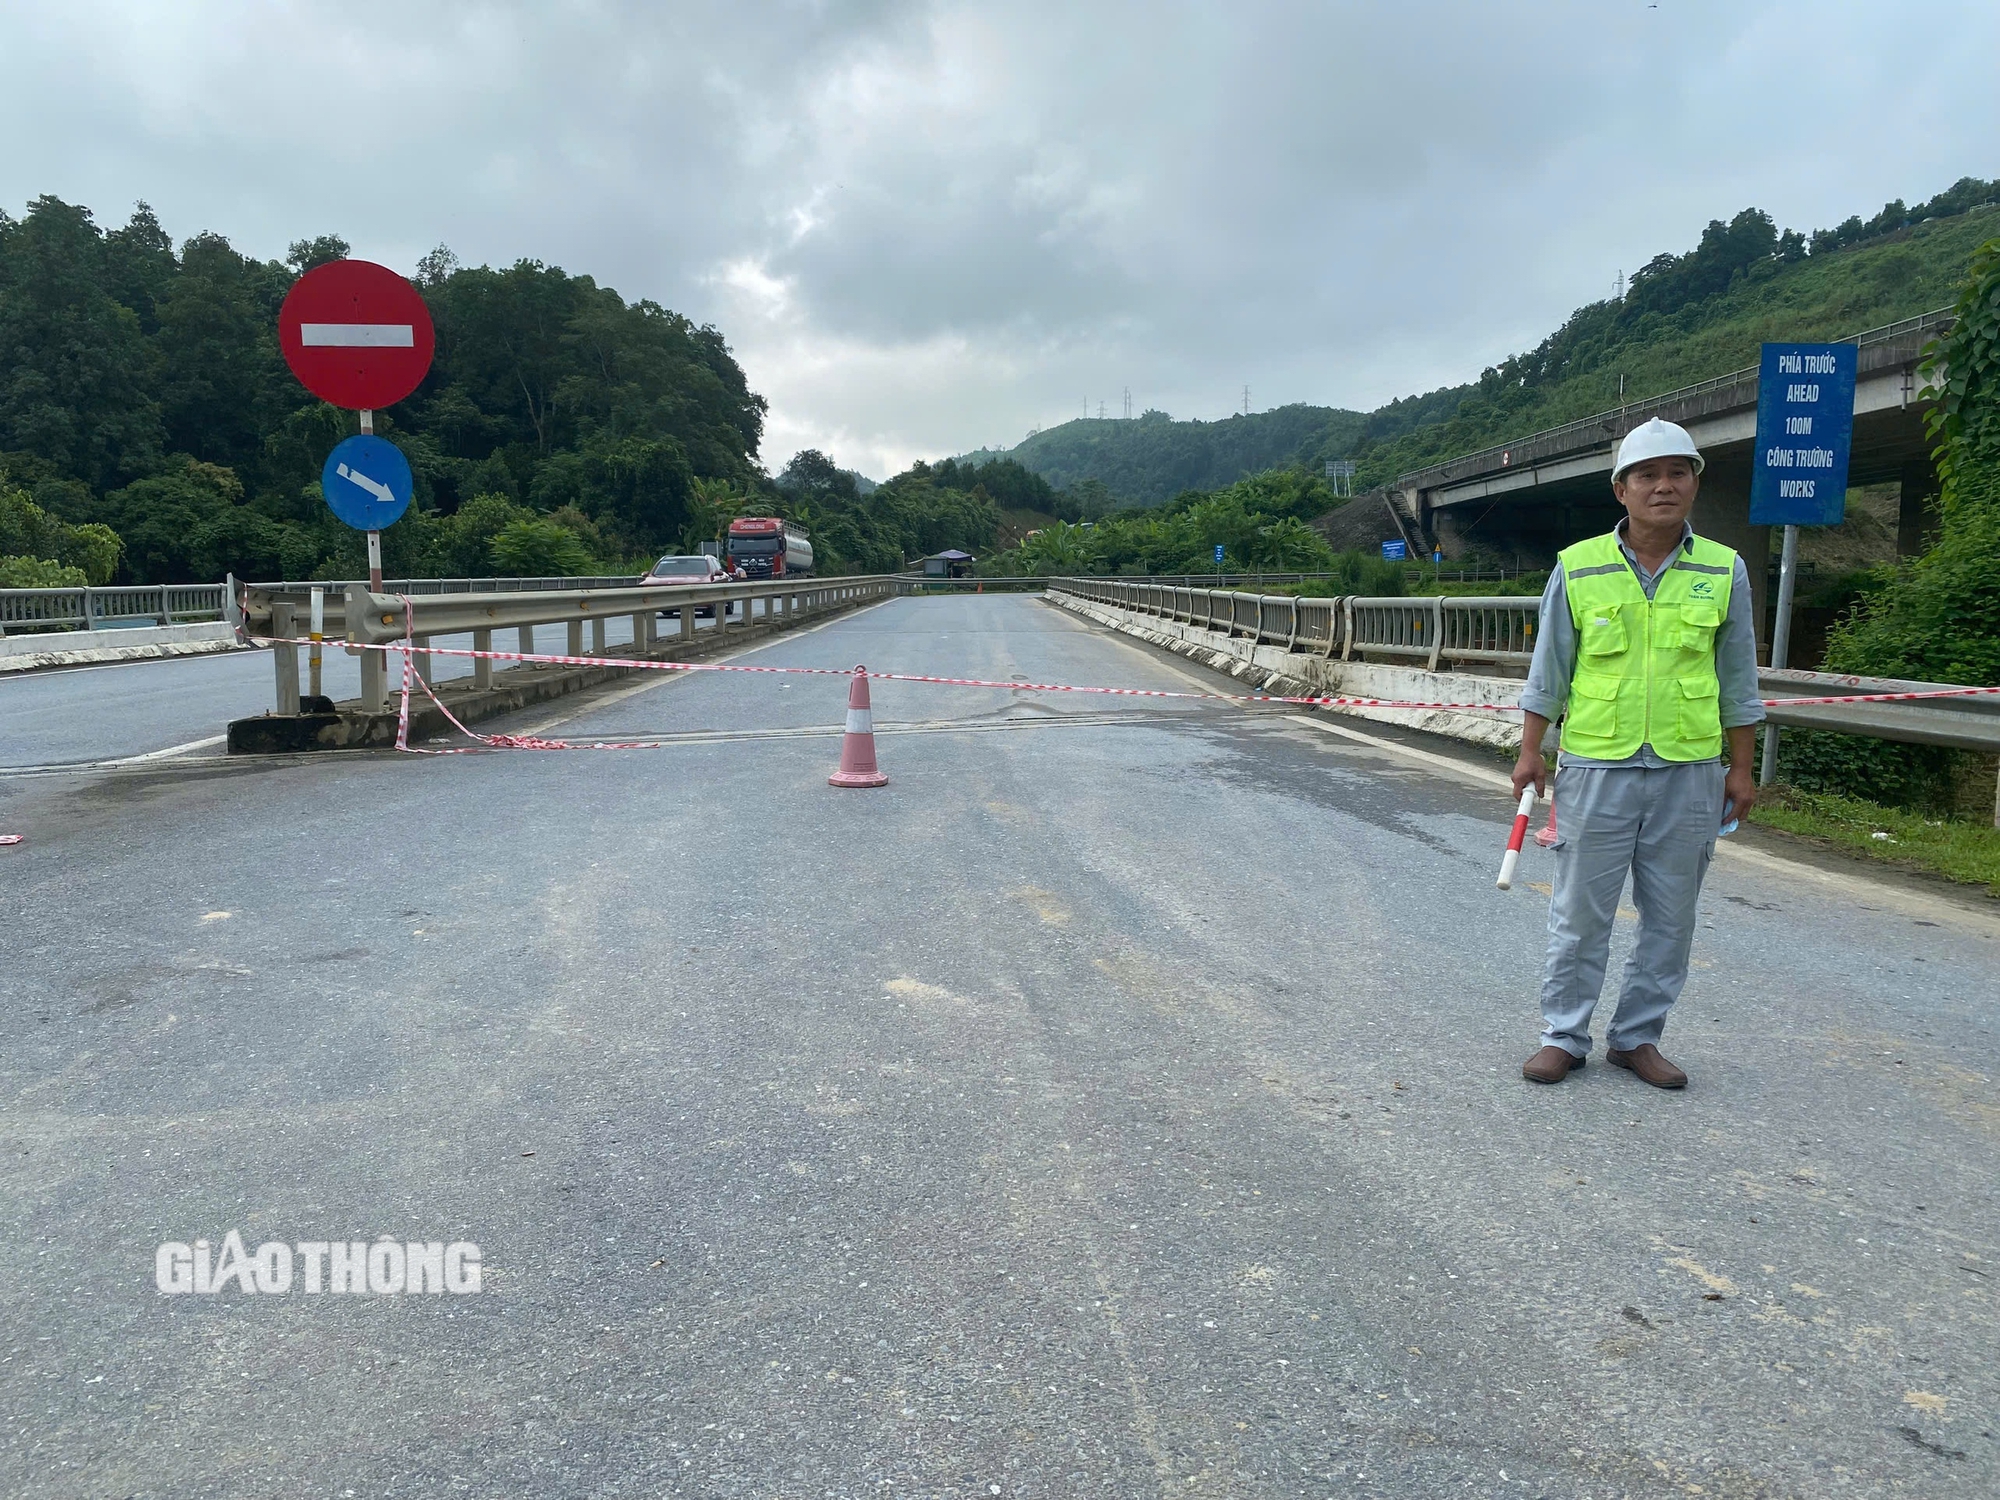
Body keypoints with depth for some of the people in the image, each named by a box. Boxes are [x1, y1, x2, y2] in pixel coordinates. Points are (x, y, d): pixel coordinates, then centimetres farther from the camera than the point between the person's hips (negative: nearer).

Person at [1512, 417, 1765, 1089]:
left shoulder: (1725, 571, 4)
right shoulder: (1578, 567, -1)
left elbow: (1737, 680, 10)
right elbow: (1548, 670, 5)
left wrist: (1741, 767, 9)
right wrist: (1531, 752, 3)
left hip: (1690, 774, 2)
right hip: (1597, 768, -2)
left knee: (1670, 919, 10)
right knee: (1580, 914, 4)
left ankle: (1637, 1037, 24)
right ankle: (1564, 1036, 18)